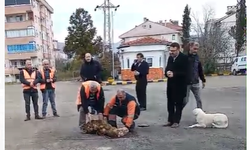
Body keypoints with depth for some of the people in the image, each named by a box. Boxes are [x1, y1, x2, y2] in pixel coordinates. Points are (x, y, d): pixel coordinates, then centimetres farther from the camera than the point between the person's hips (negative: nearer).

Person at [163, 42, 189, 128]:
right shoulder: (170, 58, 12)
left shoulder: (184, 58, -10)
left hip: (180, 85, -6)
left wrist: (174, 74, -25)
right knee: (170, 103, 10)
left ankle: (176, 121, 11)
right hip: (171, 84, 7)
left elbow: (185, 72, -16)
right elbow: (167, 68, 13)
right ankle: (170, 120, 19)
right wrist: (167, 72, -11)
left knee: (178, 104, 3)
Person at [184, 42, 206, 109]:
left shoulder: (197, 57, 7)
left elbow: (200, 70, 15)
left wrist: (203, 80, 16)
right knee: (185, 101, 1)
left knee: (199, 100, 7)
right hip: (186, 83, -5)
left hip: (195, 83, 5)